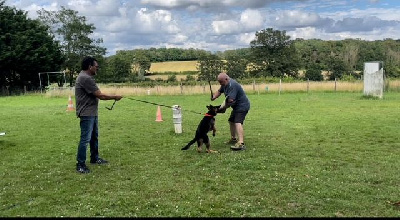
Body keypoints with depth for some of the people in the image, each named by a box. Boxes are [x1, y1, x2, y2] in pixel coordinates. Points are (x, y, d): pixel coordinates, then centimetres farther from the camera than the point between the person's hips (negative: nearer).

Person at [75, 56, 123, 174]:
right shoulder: (85, 78, -21)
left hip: (92, 113, 11)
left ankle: (94, 158, 34)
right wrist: (115, 97, -8)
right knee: (85, 139, -6)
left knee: (94, 136, 20)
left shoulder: (86, 77, 14)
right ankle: (80, 164, 2)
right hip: (87, 114, -11)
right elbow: (100, 95, -20)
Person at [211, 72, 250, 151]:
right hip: (236, 106, 11)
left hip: (242, 106, -11)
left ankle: (241, 143, -38)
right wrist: (214, 97, -3)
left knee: (238, 123, -25)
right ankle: (233, 138, 41)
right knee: (231, 121, 23)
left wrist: (223, 108, -19)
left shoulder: (232, 85, -27)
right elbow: (219, 91, 18)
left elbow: (230, 100, -32)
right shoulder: (225, 84, 5)